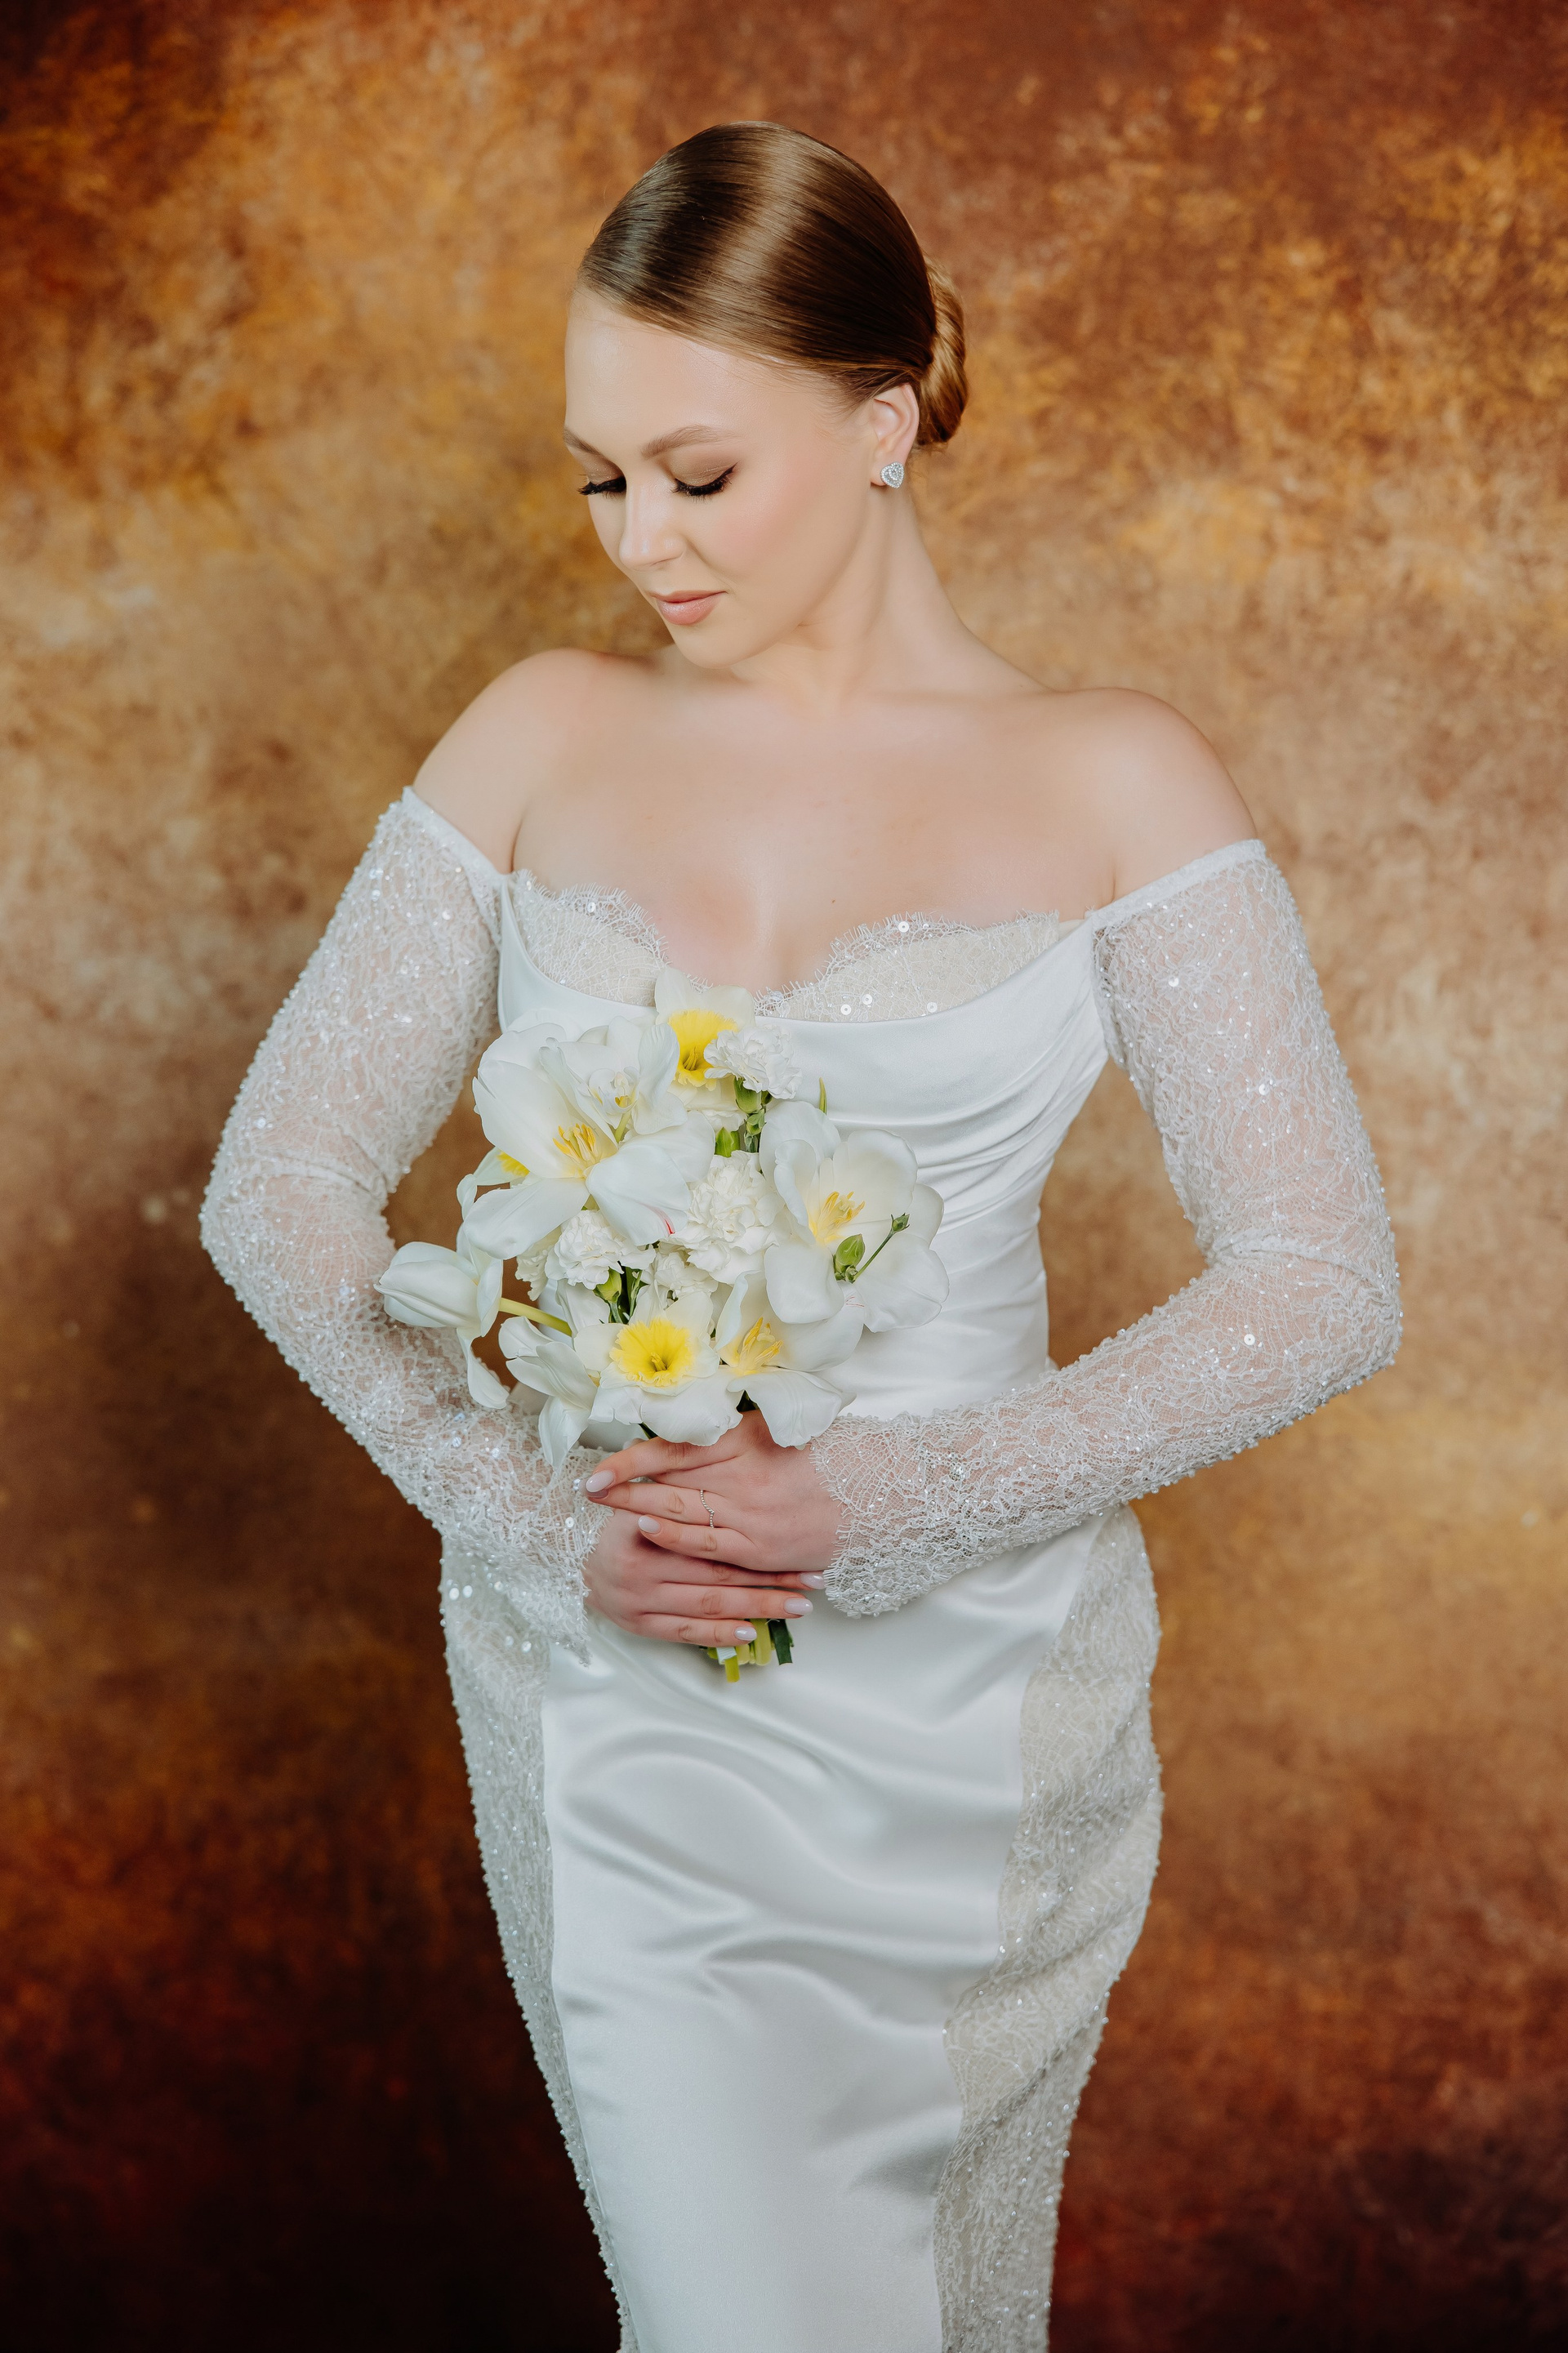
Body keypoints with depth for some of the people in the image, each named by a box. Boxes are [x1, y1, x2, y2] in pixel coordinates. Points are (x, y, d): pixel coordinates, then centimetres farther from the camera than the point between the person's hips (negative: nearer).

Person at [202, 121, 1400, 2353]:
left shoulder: (1114, 783, -5)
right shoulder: (542, 739, 1)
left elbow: (1325, 1283, -9)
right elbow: (278, 1181, 1)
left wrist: (894, 1502, -18)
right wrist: (526, 1515, -13)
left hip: (969, 1694, 0)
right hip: (615, 1679, 1)